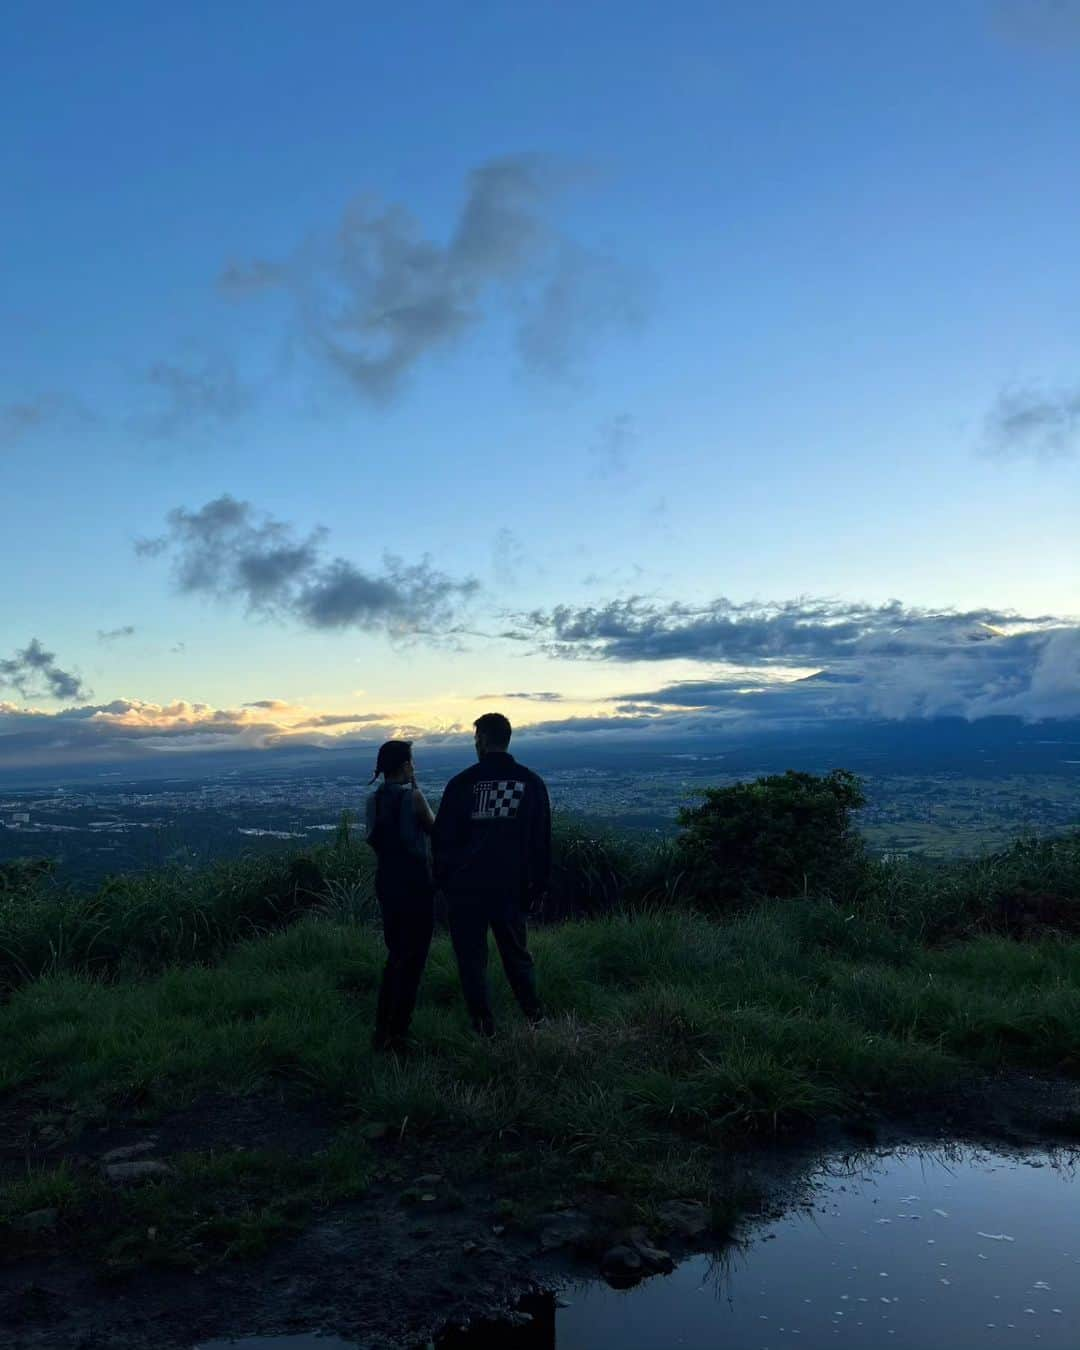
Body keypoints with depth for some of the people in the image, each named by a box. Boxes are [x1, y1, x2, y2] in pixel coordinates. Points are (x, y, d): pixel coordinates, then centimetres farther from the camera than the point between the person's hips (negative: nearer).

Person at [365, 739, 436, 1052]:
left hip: (386, 882, 7)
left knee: (396, 955, 20)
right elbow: (433, 828, -1)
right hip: (416, 883, -7)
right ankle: (397, 1034, 5)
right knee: (413, 958, 4)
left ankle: (382, 1029, 24)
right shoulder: (412, 797, -14)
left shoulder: (373, 800, 3)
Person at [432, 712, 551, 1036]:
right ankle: (534, 1016, 19)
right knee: (516, 952, 17)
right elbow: (542, 841, 4)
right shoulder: (531, 782, 0)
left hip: (465, 890, -2)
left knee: (472, 957, 8)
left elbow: (442, 837, -2)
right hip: (511, 888, 3)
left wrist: (442, 880, 8)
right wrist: (537, 885, 11)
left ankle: (483, 1024, 10)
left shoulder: (462, 784, -7)